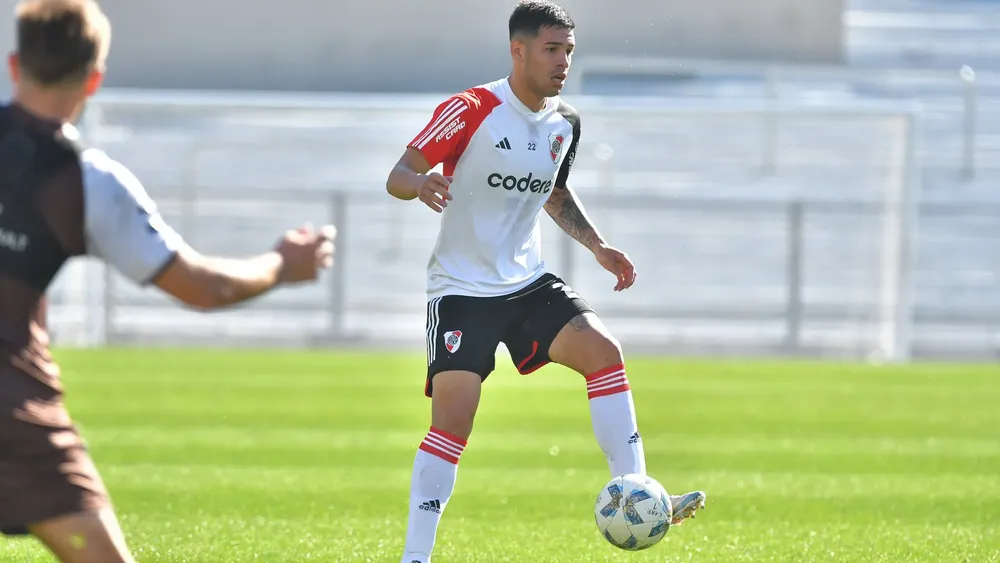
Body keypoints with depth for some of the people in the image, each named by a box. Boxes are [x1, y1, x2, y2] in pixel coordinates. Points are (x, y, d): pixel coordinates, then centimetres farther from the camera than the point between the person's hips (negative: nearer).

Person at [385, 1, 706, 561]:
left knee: (604, 350, -16)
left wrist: (598, 246, 11)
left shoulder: (565, 123, 6)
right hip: (462, 288, -5)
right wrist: (420, 184, -37)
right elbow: (399, 173, -13)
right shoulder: (470, 110, -13)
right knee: (454, 416, -15)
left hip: (528, 281, 6)